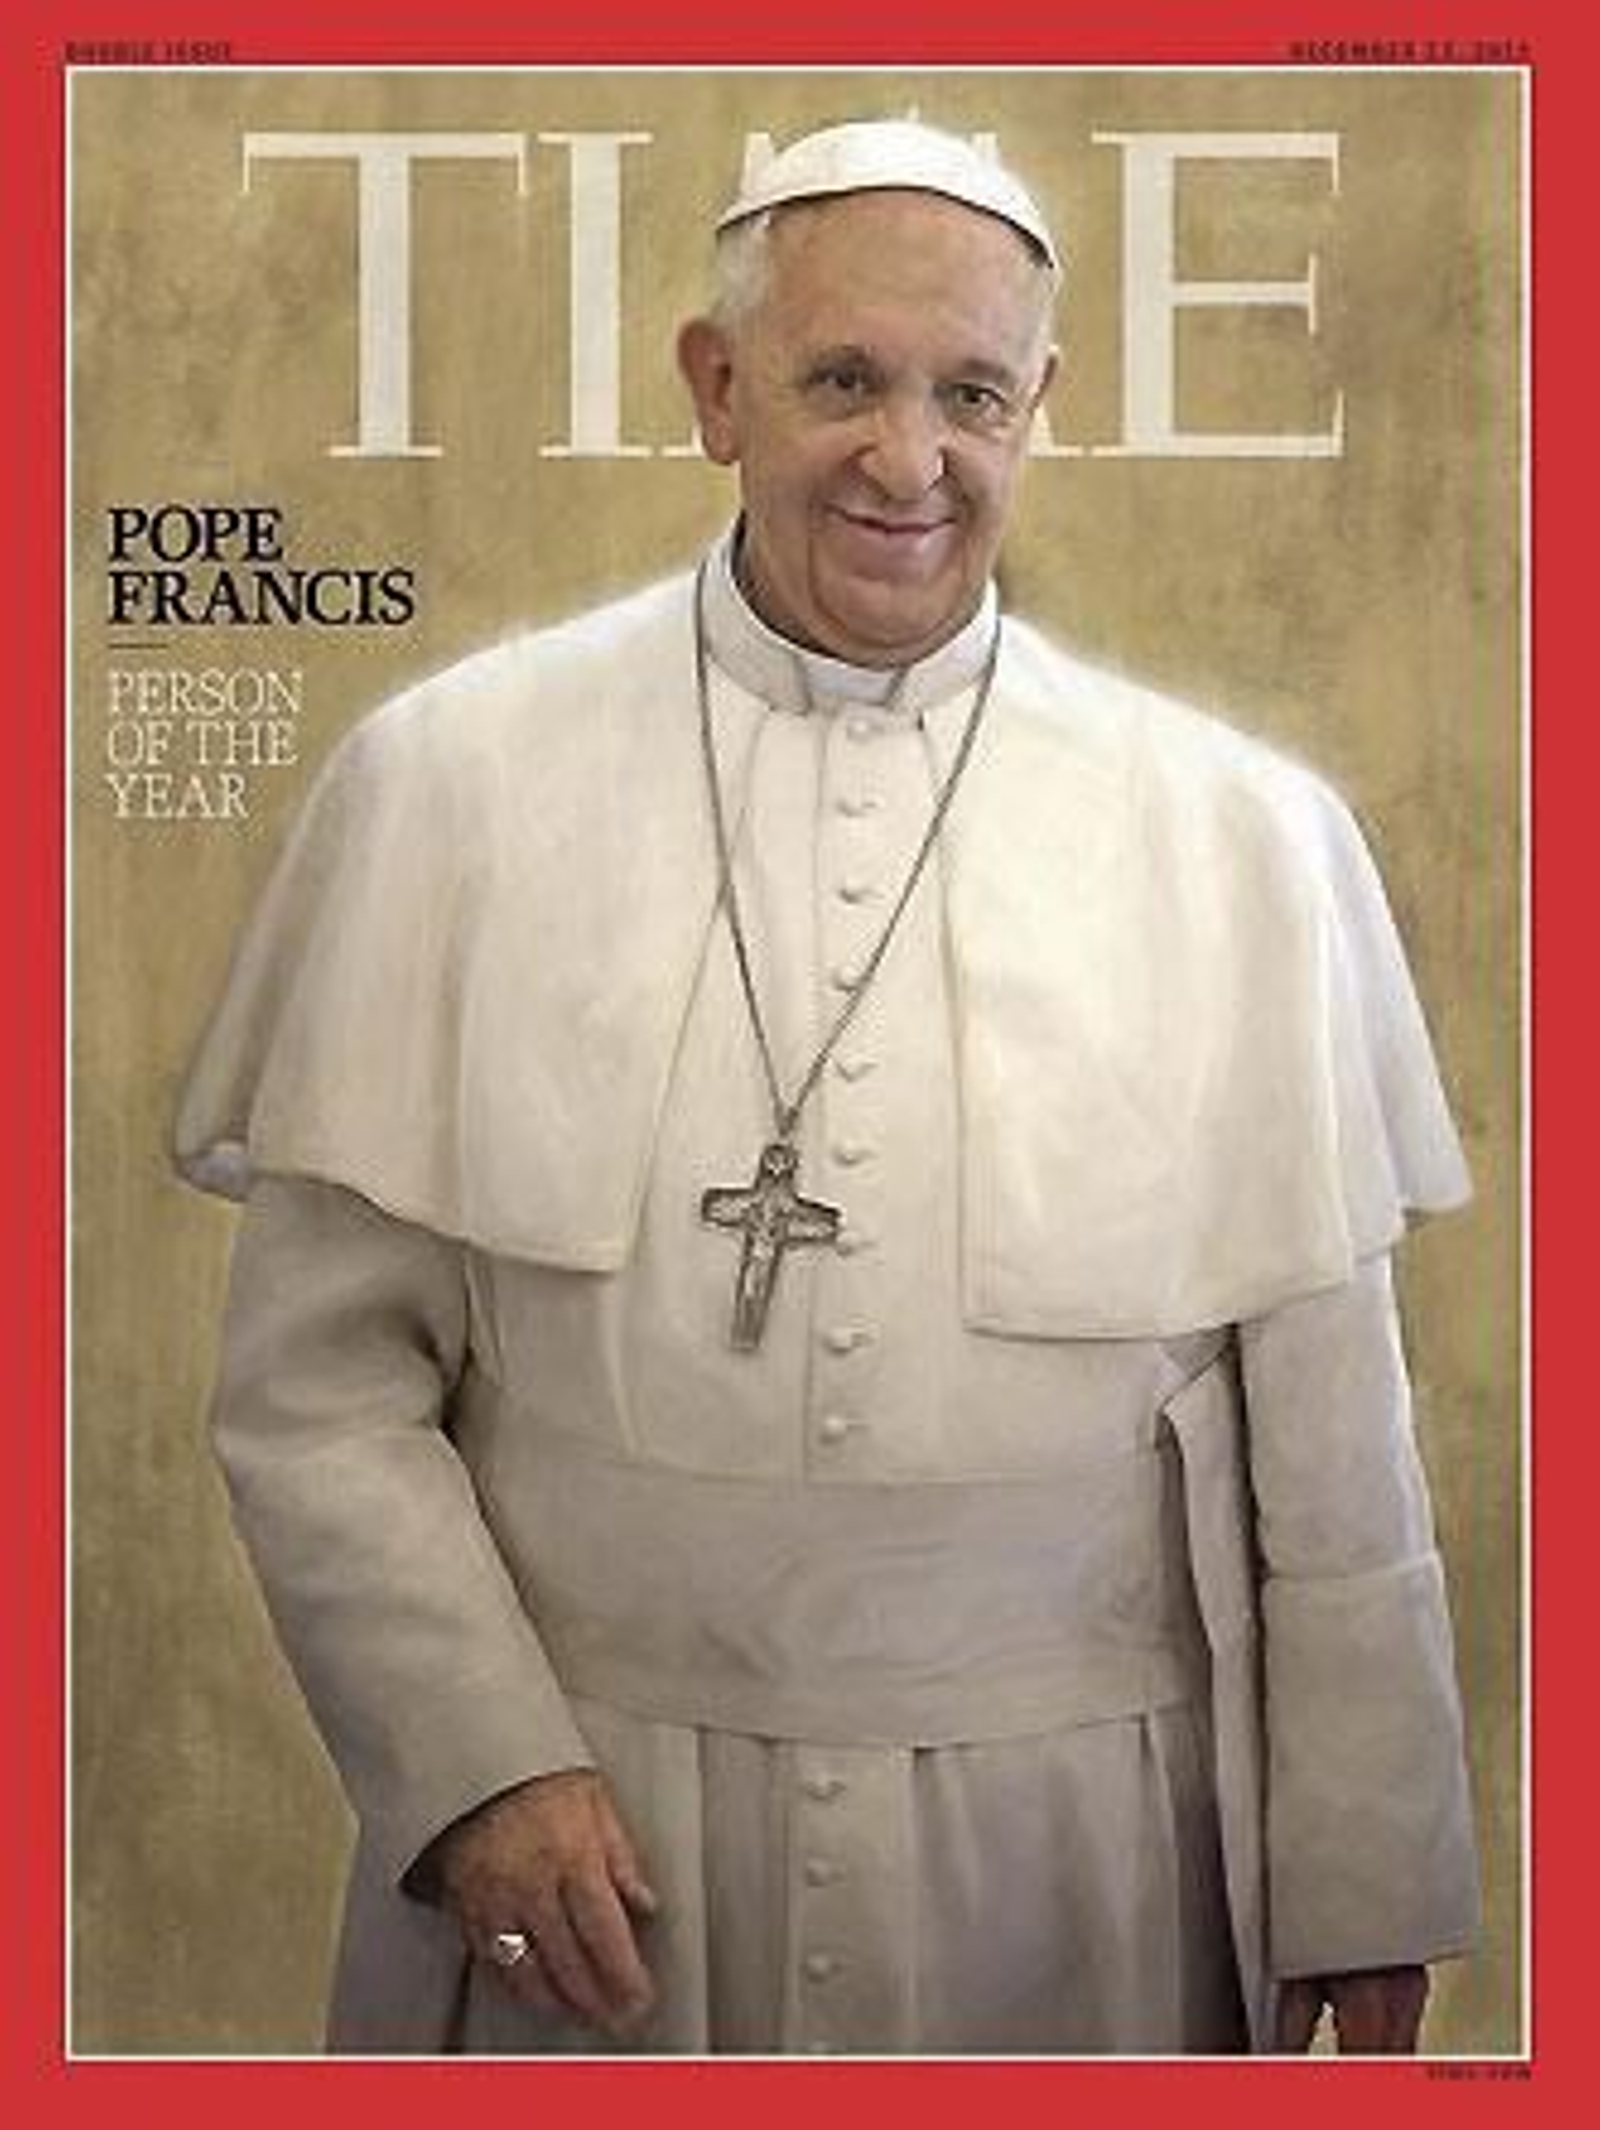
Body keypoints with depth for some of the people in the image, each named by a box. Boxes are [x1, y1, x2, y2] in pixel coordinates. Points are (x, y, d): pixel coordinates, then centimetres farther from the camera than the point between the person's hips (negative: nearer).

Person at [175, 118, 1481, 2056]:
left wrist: (1363, 1893, 4)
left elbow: (1324, 1426, 1)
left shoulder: (1237, 834, -2)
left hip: (1066, 1848, 1)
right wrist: (478, 1761, -11)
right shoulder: (452, 782, -5)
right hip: (588, 1834, 0)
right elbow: (319, 1379, -3)